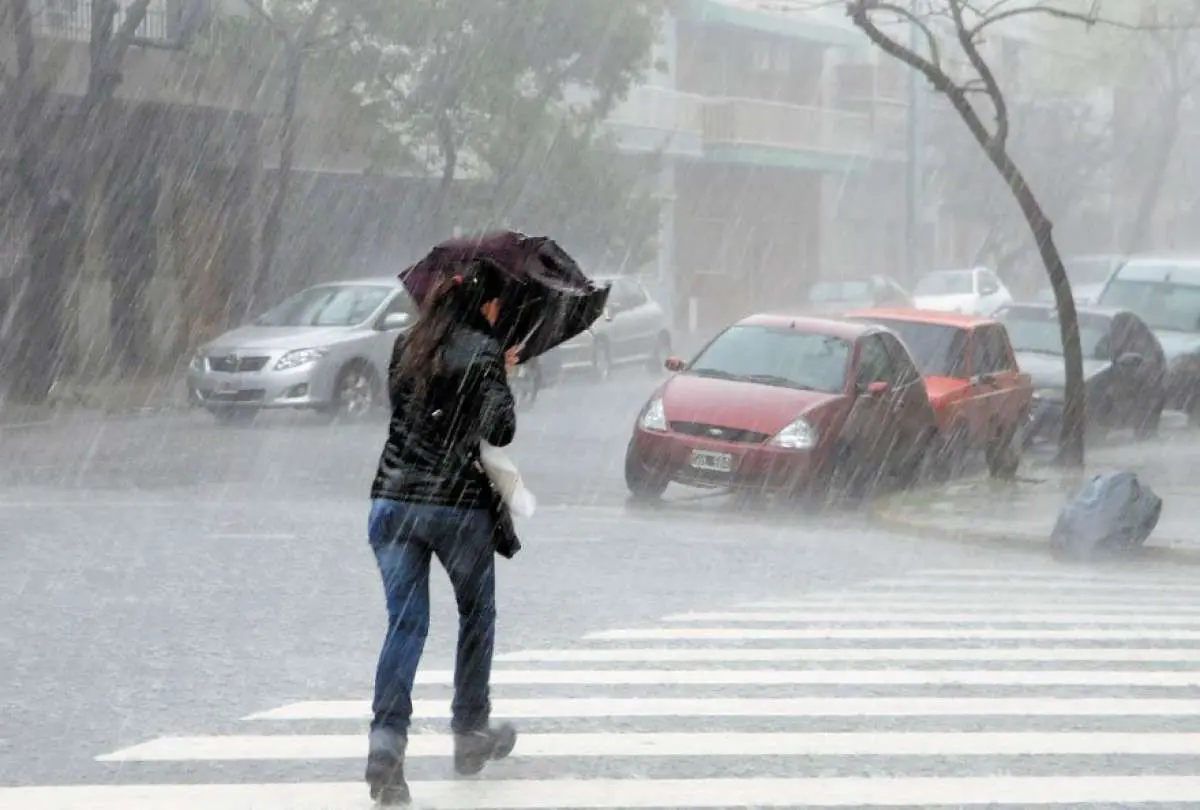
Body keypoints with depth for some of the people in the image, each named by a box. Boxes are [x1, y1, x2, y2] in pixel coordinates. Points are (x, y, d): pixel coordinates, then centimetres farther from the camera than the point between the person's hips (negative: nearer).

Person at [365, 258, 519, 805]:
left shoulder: (407, 345, 9)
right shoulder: (483, 351, -8)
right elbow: (500, 431, -14)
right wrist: (501, 381, 5)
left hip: (393, 500, 4)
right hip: (459, 504, -4)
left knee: (404, 623, 1)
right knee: (476, 615, 18)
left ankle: (386, 742, -17)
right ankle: (470, 734, 26)